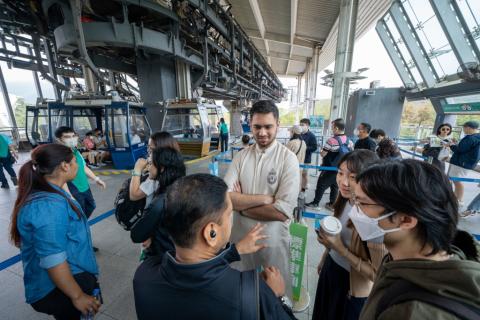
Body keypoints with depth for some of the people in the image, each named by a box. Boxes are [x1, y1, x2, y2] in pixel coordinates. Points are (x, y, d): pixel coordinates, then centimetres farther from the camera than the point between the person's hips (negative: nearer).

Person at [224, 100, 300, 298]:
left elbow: (282, 212, -22)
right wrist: (264, 198, -22)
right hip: (241, 237, 3)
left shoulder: (288, 159, -16)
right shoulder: (241, 156, -5)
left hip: (274, 240, -3)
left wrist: (241, 203, -16)